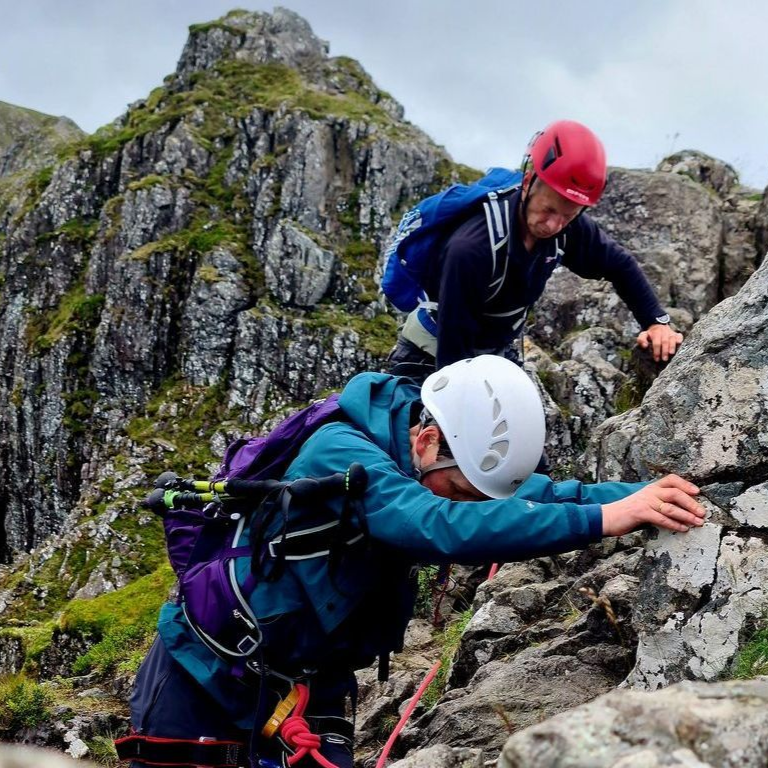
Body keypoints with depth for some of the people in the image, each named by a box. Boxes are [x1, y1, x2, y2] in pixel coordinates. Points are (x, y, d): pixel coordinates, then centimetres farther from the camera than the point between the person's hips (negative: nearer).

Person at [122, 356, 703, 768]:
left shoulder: (442, 461, -6)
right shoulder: (342, 455, -29)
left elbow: (535, 493, -11)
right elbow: (443, 527, -42)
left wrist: (643, 496, -27)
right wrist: (601, 520, -45)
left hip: (314, 681, 6)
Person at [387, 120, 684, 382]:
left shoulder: (568, 228, -16)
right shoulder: (471, 248, -35)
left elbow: (621, 264, 2)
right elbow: (453, 349, -32)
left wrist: (656, 321, -9)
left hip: (499, 353, 6)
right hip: (432, 359, -6)